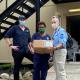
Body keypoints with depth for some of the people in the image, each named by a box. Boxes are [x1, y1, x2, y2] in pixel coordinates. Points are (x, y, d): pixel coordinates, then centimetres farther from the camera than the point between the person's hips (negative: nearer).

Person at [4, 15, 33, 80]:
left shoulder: (27, 29, 12)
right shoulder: (14, 28, -3)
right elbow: (6, 37, -7)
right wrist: (11, 45, -13)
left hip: (26, 50, 5)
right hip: (17, 51, -4)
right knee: (17, 67, 7)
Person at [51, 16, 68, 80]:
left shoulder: (62, 31, -14)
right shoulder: (54, 32, 14)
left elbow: (63, 44, -24)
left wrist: (55, 48, -33)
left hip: (60, 51, -10)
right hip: (56, 51, 10)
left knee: (60, 70, -4)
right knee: (57, 70, 18)